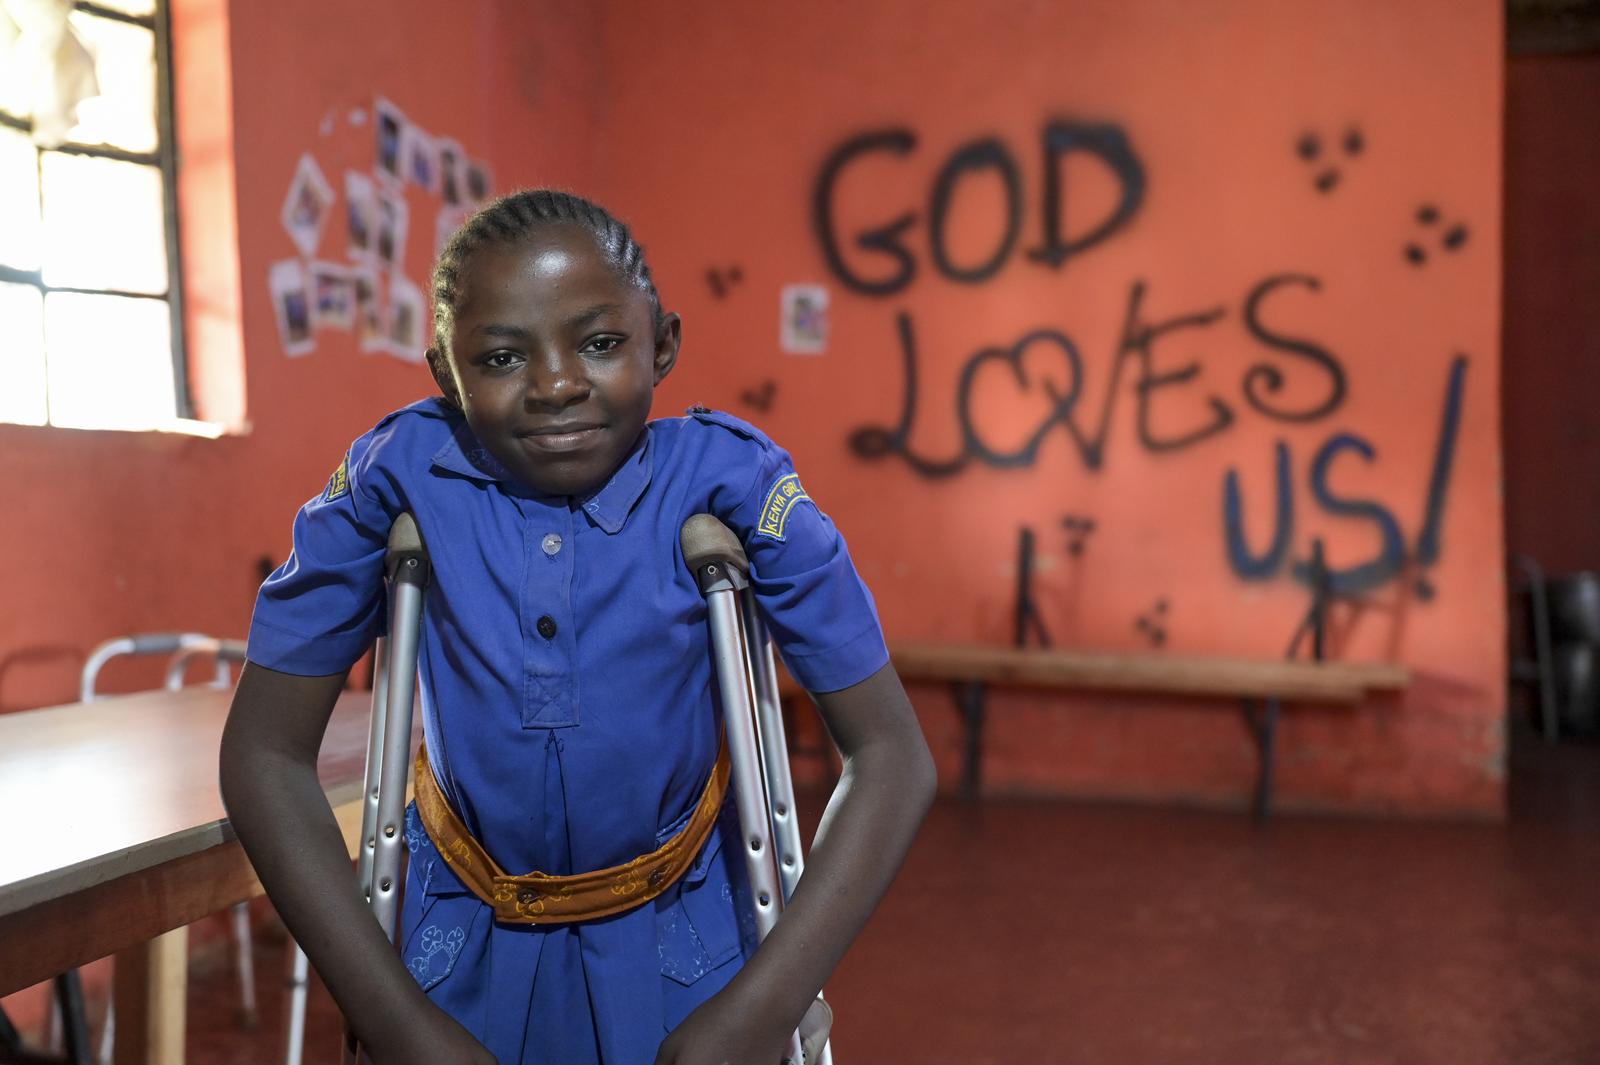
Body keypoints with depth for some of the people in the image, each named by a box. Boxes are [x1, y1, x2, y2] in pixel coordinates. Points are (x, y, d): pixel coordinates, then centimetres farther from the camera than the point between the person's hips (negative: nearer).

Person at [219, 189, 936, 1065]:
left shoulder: (729, 481, -20)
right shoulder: (400, 478, -19)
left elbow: (889, 754, -17)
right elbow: (267, 753, -12)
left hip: (681, 939, 0)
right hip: (465, 944, 1)